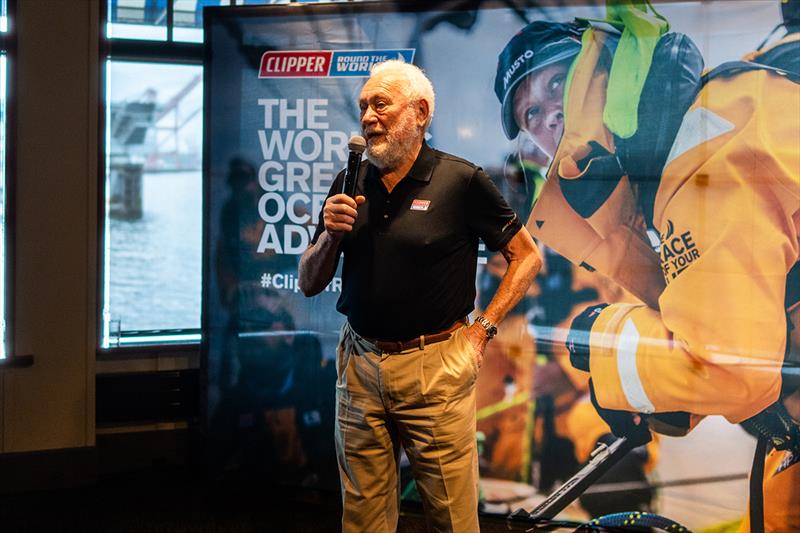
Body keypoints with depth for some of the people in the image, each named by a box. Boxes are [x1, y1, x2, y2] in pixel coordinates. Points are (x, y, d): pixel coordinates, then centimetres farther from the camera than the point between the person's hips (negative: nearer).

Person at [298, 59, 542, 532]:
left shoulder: (461, 181, -6)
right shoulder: (350, 185, 7)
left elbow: (527, 256, 1)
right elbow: (309, 284, 10)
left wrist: (483, 329, -5)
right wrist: (332, 234, -9)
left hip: (435, 368, -4)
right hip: (360, 365, 4)